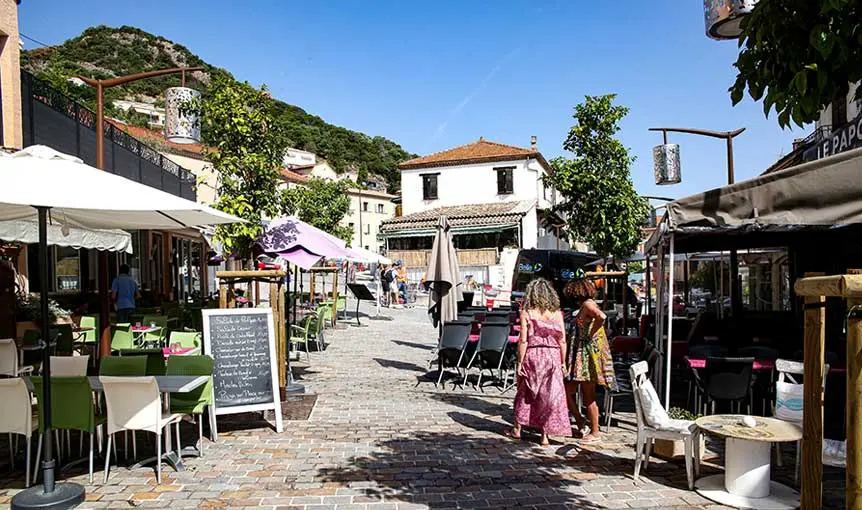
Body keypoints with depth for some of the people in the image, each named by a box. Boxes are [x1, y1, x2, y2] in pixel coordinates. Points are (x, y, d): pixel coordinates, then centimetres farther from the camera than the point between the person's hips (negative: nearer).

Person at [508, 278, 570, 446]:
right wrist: (563, 363, 9)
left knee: (525, 393, 16)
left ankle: (517, 429, 28)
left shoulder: (526, 313, -4)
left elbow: (523, 341, -7)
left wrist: (520, 362, -1)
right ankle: (545, 435, 10)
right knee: (550, 395, 7)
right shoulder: (557, 313, 1)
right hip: (553, 356, 1)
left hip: (532, 356, 0)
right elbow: (562, 341, 0)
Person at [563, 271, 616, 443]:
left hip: (589, 354, -9)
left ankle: (595, 432, 12)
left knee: (588, 397, 0)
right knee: (567, 391, 10)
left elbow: (601, 317, -33)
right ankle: (580, 422, 23)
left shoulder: (588, 304, -13)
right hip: (578, 355, 9)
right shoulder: (583, 306, 15)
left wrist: (590, 336, -24)